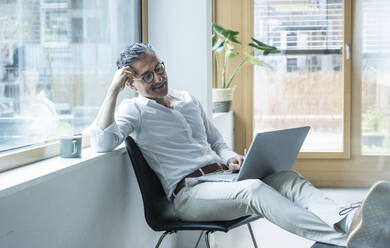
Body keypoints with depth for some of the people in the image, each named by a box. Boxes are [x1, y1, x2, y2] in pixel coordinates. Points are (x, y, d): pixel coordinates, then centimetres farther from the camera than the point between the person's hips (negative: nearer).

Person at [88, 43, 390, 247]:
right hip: (187, 192, -7)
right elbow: (102, 142, -15)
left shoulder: (189, 100, 23)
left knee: (286, 176, -22)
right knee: (253, 189, -35)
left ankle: (348, 219, -48)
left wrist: (230, 158, 4)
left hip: (220, 176, 7)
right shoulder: (134, 110, 4)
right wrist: (113, 89, -14)